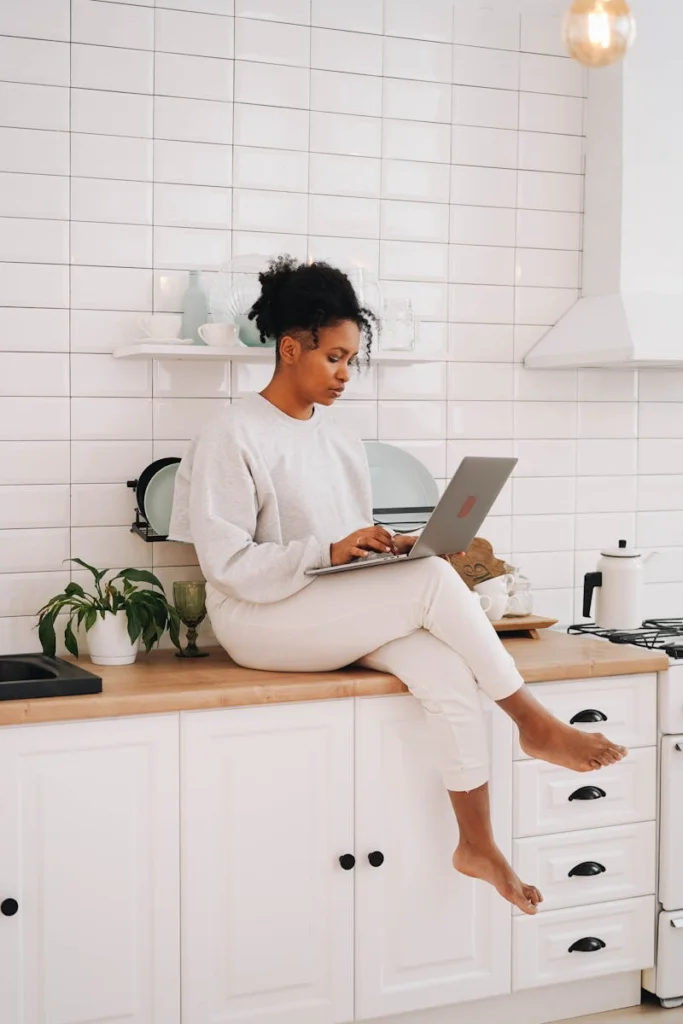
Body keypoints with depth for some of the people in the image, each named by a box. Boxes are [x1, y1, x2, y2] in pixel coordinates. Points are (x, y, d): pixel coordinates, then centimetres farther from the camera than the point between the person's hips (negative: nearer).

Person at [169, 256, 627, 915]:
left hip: (342, 611, 7)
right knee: (433, 580, -27)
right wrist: (328, 552, -23)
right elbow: (228, 563, -15)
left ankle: (477, 843, -14)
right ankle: (533, 724, -14)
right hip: (258, 619, -7)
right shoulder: (234, 436, -8)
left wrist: (385, 549, -2)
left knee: (448, 672, -24)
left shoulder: (335, 436, 15)